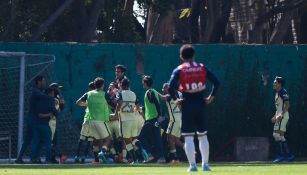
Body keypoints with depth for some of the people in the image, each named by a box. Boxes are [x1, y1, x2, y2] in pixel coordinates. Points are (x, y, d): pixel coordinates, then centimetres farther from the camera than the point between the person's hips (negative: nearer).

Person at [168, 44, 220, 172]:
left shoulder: (179, 70, -4)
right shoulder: (202, 68, 3)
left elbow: (171, 88, -17)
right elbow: (216, 82, -2)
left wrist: (175, 99, -4)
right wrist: (211, 97, 5)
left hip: (187, 104, -3)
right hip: (201, 103, 3)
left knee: (188, 137, 1)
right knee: (202, 136, 13)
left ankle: (192, 165, -5)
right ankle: (205, 164, 14)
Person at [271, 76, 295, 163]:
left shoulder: (283, 92, -12)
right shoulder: (277, 93, 18)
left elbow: (287, 105, -21)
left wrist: (281, 115, -28)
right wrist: (275, 116, 20)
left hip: (283, 116, -10)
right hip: (279, 116, 10)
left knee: (277, 135, -13)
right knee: (280, 136, 10)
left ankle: (281, 155, -12)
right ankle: (289, 155, 12)